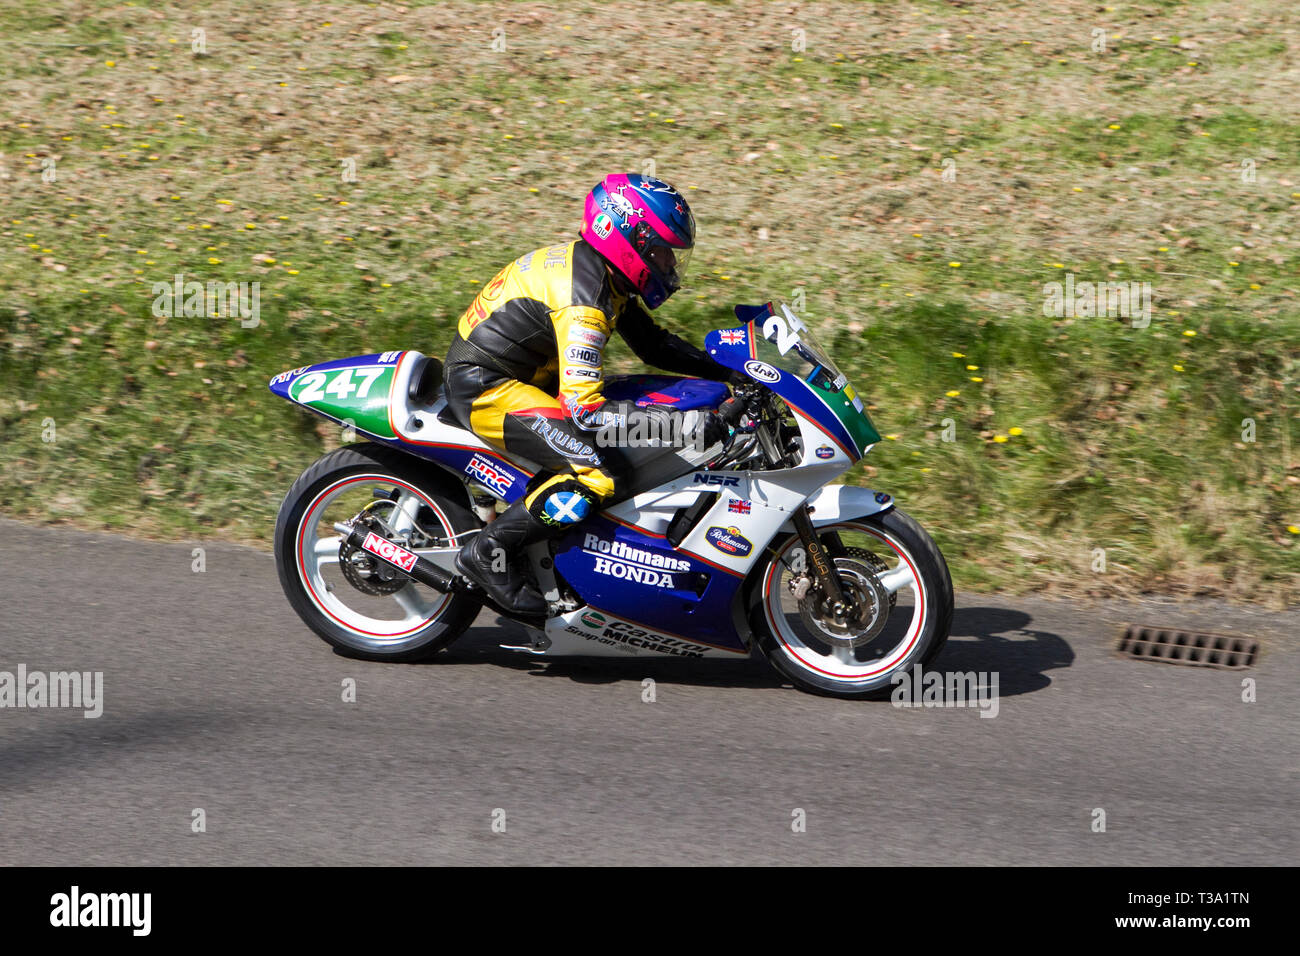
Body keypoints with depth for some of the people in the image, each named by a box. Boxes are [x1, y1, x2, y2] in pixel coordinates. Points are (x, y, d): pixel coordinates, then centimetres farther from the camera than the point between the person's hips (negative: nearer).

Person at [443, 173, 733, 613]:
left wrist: (729, 370, 6)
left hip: (514, 374, 10)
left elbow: (653, 343, 17)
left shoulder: (602, 271, 4)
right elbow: (584, 409, -32)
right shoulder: (582, 298, -26)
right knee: (596, 470, -23)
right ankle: (490, 551, -13)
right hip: (485, 389, -10)